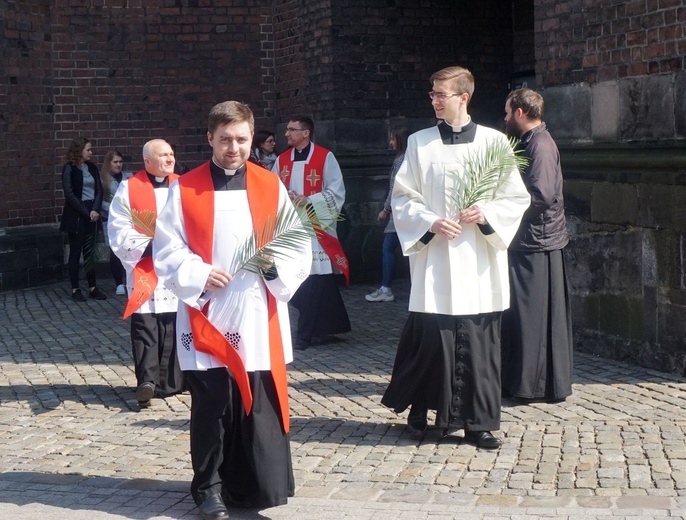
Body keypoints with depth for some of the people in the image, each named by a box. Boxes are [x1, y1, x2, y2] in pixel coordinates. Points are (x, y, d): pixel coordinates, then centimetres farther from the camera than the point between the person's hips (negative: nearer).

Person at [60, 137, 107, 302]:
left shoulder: (92, 168, 10)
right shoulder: (69, 169, -6)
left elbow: (99, 190, 7)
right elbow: (69, 194, -11)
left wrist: (95, 210, -10)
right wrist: (86, 213, -14)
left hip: (92, 215, 5)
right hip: (76, 216, -5)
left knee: (90, 252, 7)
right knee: (75, 252, 1)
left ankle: (92, 288, 10)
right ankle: (75, 290, 6)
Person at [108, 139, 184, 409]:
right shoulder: (129, 188, 0)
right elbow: (119, 230, -3)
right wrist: (147, 245, -15)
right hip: (144, 269, -3)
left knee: (174, 324, 4)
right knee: (144, 325, -6)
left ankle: (169, 382, 10)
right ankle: (147, 380, -5)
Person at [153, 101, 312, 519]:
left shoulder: (271, 187, 6)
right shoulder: (185, 190, 2)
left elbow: (300, 249, 6)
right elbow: (166, 252, 1)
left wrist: (276, 265, -14)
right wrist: (199, 274, -15)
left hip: (259, 319, 1)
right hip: (206, 317, -1)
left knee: (261, 405, 2)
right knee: (211, 406, 2)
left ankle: (261, 485, 16)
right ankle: (210, 486, 17)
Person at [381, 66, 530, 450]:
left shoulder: (494, 142, 4)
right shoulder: (420, 143, 6)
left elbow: (517, 198, 5)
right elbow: (403, 198, 5)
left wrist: (486, 213, -12)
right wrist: (430, 222, -11)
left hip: (479, 262, 0)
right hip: (434, 260, 0)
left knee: (480, 344, 2)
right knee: (430, 340, -1)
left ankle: (480, 422, 13)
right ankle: (419, 412, 18)